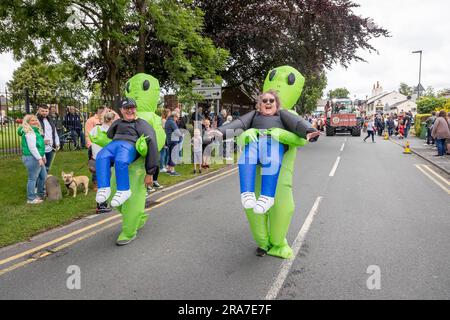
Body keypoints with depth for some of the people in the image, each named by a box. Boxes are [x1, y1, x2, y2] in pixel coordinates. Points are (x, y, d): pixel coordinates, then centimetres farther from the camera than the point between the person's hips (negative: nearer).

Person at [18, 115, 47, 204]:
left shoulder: (36, 130, 15)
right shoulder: (29, 132, -17)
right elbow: (32, 148, -23)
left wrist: (43, 156, 23)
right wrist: (39, 158, -22)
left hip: (37, 157, 11)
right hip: (32, 158, -11)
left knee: (43, 176, 19)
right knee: (33, 178, -3)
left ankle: (41, 194, 34)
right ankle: (31, 198, 6)